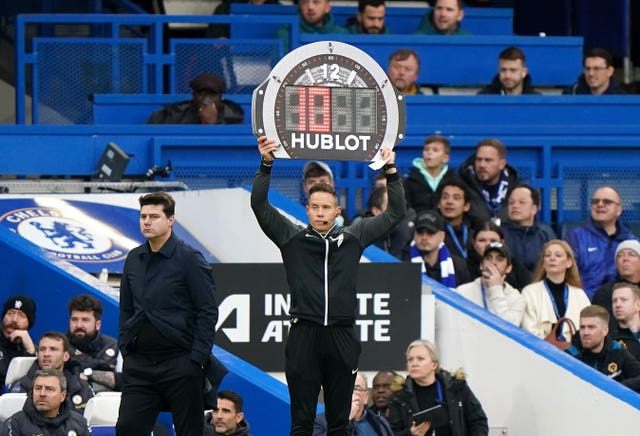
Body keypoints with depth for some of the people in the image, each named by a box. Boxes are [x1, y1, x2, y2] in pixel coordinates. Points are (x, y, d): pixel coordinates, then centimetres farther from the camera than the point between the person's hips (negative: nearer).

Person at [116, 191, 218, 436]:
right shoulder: (134, 260, 12)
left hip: (180, 363, -5)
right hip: (138, 363, 5)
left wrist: (197, 358, -13)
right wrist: (124, 347, 10)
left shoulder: (189, 259, -6)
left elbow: (207, 312, -8)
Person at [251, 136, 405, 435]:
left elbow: (395, 213, 11)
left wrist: (391, 171, 1)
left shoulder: (353, 237, 10)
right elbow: (260, 205, -2)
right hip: (304, 335, -1)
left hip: (341, 337, 1)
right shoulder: (292, 237, 6)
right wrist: (266, 164, -14)